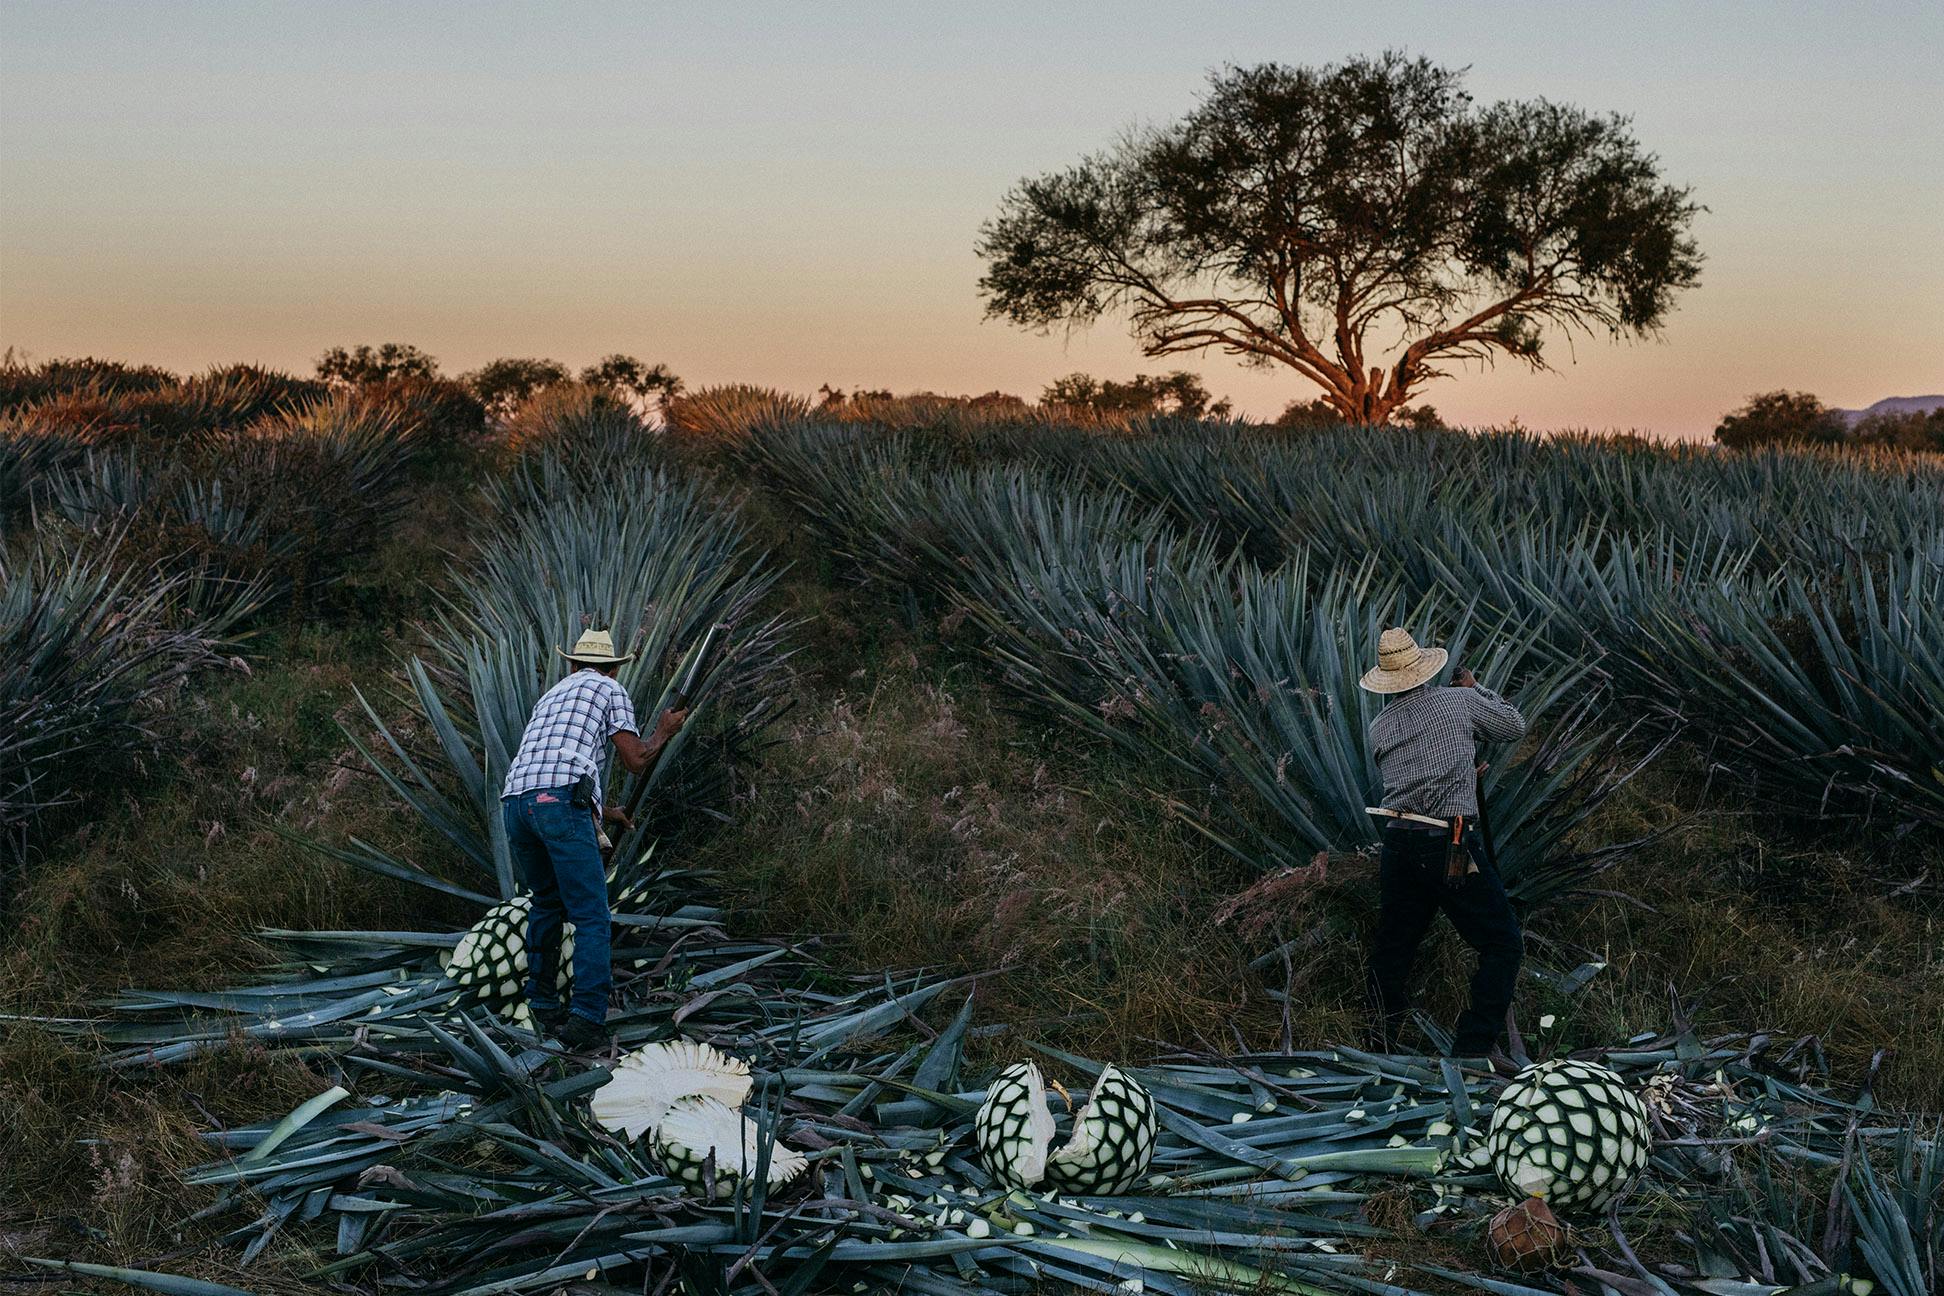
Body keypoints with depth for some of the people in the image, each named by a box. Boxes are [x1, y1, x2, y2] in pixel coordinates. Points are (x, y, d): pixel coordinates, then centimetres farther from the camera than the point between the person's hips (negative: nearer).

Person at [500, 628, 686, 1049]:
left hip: (515, 800, 7)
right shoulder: (611, 690, 16)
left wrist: (601, 811, 51)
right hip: (561, 803, -7)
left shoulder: (550, 696, 35)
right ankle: (587, 1019, -14)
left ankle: (541, 1000, 28)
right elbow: (635, 762, 10)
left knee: (547, 902, 25)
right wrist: (663, 732, 29)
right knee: (591, 915, -5)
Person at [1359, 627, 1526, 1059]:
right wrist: (1476, 687, 29)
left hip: (1397, 842, 5)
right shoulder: (1460, 701, 1)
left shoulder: (1379, 728, 12)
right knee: (1503, 943, 4)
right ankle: (1471, 1049, -2)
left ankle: (1381, 1049, 23)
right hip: (1450, 844, -5)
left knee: (1392, 949, 17)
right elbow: (1515, 725, 16)